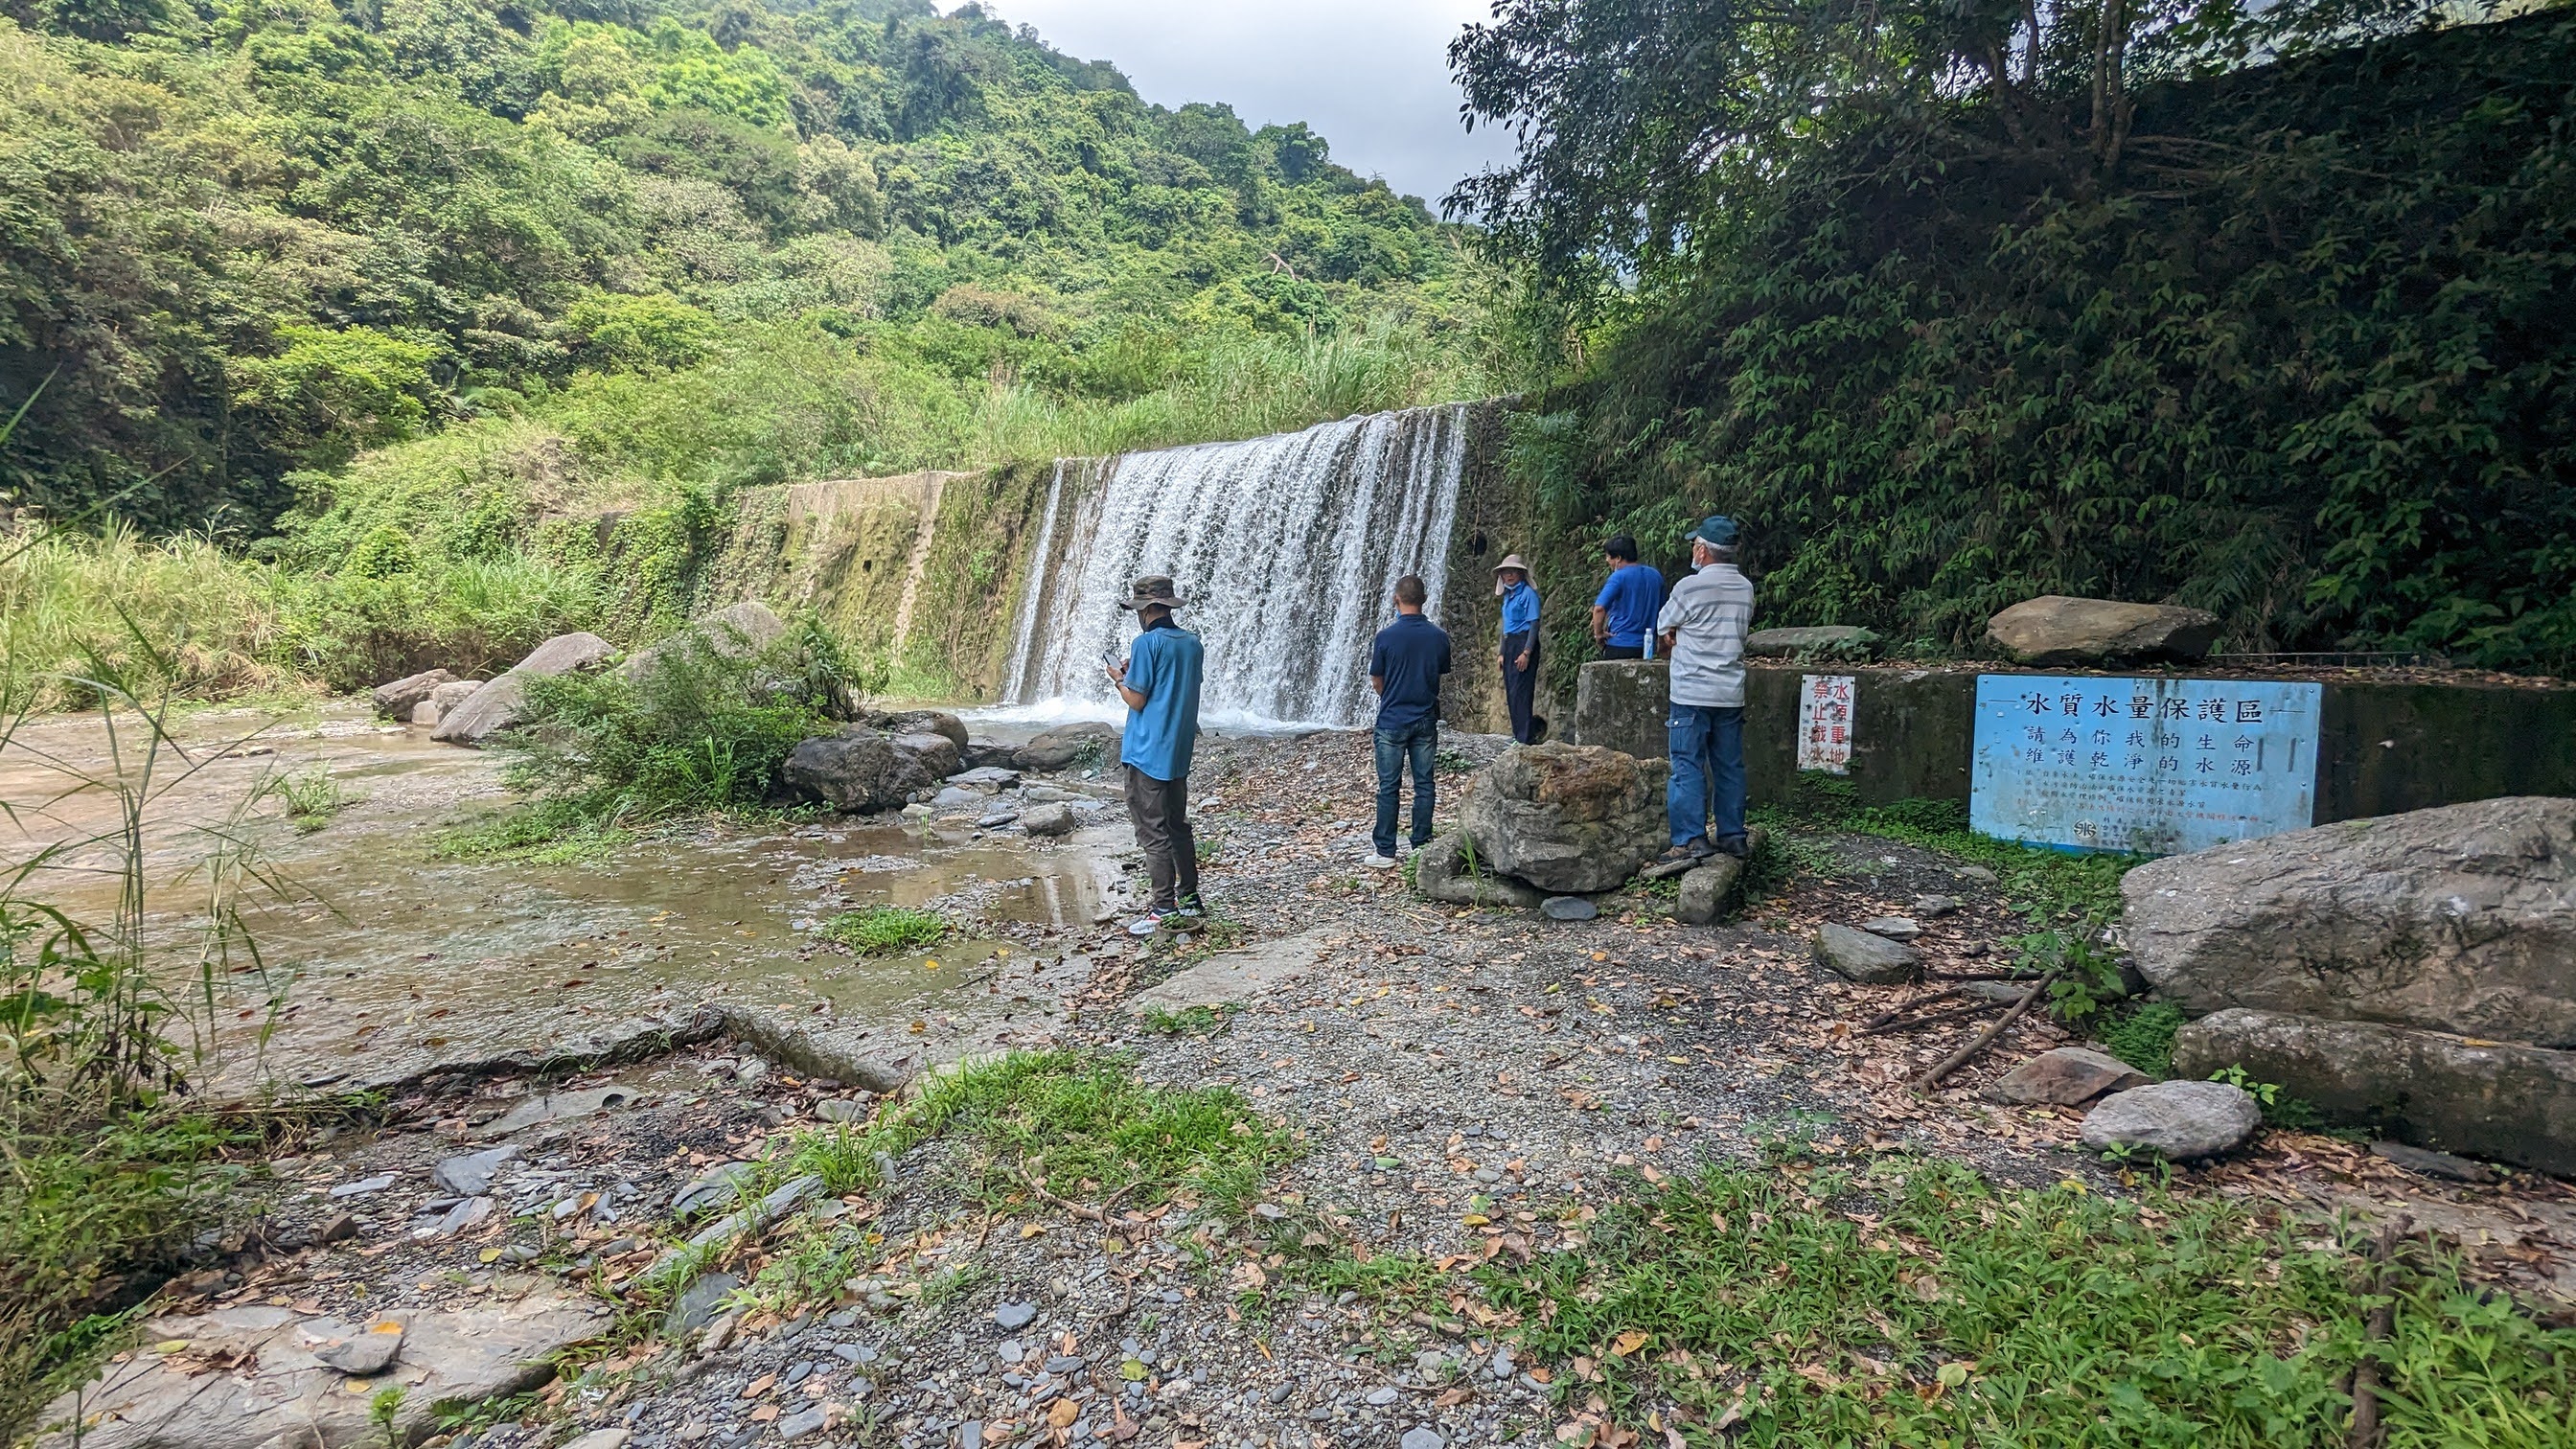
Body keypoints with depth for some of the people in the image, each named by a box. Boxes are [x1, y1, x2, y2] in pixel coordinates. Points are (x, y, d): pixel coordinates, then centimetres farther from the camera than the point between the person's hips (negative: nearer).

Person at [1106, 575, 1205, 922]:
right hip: (1179, 752, 8)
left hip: (1147, 753, -8)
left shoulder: (1148, 643, -13)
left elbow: (1136, 700, -13)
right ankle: (1189, 899, 24)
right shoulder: (1193, 643, 9)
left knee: (1153, 831, -3)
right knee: (1178, 825, 17)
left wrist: (1119, 679, 6)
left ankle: (1165, 910, -2)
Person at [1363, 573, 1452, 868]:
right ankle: (1422, 846, 15)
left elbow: (1376, 682, -3)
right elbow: (1443, 672, 9)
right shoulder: (1439, 636, -4)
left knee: (1389, 787, 3)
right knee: (1424, 785, 10)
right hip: (1426, 720, 3)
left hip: (1392, 721, -3)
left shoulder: (1386, 636, -12)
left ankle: (1386, 851, 7)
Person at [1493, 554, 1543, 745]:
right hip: (1509, 644, 9)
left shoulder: (1528, 593, -8)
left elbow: (1534, 624, -14)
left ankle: (1525, 738, -9)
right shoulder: (1508, 595, 18)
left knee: (1520, 692, -11)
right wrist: (1502, 653, 18)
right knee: (1511, 692, 10)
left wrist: (1526, 652, -20)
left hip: (1524, 642, -9)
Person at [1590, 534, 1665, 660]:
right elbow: (1662, 608, 20)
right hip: (1646, 646, 6)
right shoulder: (1655, 575, 9)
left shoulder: (1618, 577, -13)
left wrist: (1598, 633, -12)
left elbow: (1599, 608, -24)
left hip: (1620, 645, -6)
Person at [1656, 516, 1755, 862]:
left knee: (1688, 767, -2)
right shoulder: (1746, 588, 8)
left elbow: (1664, 626, 1)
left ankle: (1691, 839, -4)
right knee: (1729, 766, 12)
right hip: (1731, 693, 6)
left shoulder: (1689, 587, -12)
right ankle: (1732, 835, 18)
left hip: (1692, 693, -6)